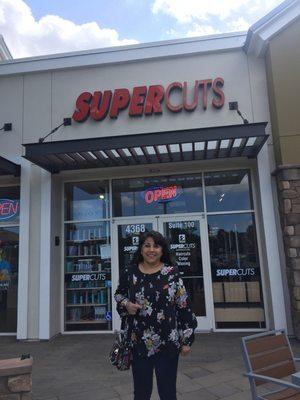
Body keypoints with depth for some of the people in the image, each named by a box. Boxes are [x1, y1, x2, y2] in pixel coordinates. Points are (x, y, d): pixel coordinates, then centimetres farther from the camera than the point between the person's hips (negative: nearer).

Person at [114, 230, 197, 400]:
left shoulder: (172, 273, -6)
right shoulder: (130, 272, -2)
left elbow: (184, 306, -2)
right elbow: (119, 295, 15)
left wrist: (186, 340, -2)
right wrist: (126, 305, -7)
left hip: (168, 342, -1)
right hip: (140, 342, 2)